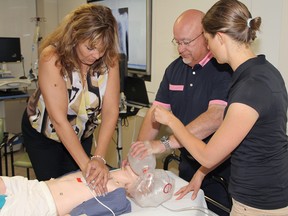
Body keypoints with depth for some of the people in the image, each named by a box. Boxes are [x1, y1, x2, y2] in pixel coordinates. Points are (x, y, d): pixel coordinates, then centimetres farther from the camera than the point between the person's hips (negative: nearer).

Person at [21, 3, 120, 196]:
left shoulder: (109, 60, -20)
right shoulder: (53, 58, -29)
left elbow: (111, 111, -22)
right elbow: (59, 119, -31)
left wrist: (99, 158, -32)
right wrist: (86, 164, -34)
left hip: (82, 133, 3)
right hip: (44, 133, -2)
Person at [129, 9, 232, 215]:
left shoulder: (225, 68, -19)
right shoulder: (174, 69, 4)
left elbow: (216, 117, -32)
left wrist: (164, 143, -36)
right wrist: (139, 151, -12)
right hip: (187, 163, 6)